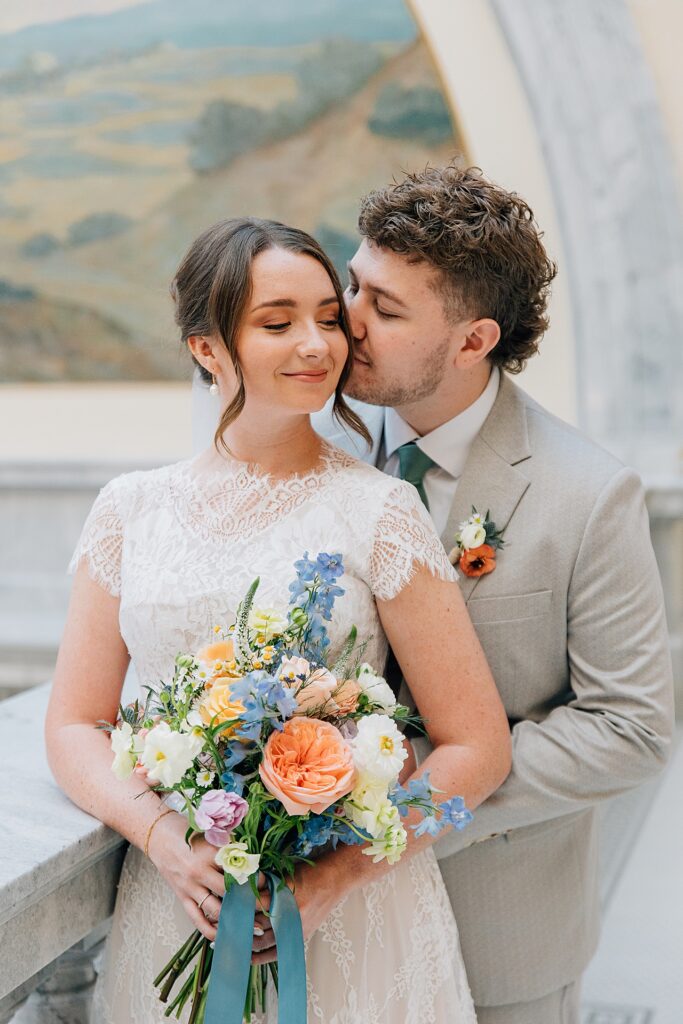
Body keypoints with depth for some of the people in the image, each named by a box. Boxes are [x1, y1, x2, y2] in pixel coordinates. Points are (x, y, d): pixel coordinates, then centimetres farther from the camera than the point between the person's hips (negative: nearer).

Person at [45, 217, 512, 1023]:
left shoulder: (379, 512, -9)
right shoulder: (131, 510, 0)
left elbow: (477, 750, -8)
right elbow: (74, 726, 3)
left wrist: (335, 876, -16)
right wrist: (164, 838, -14)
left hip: (353, 917, -2)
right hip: (178, 901, 3)